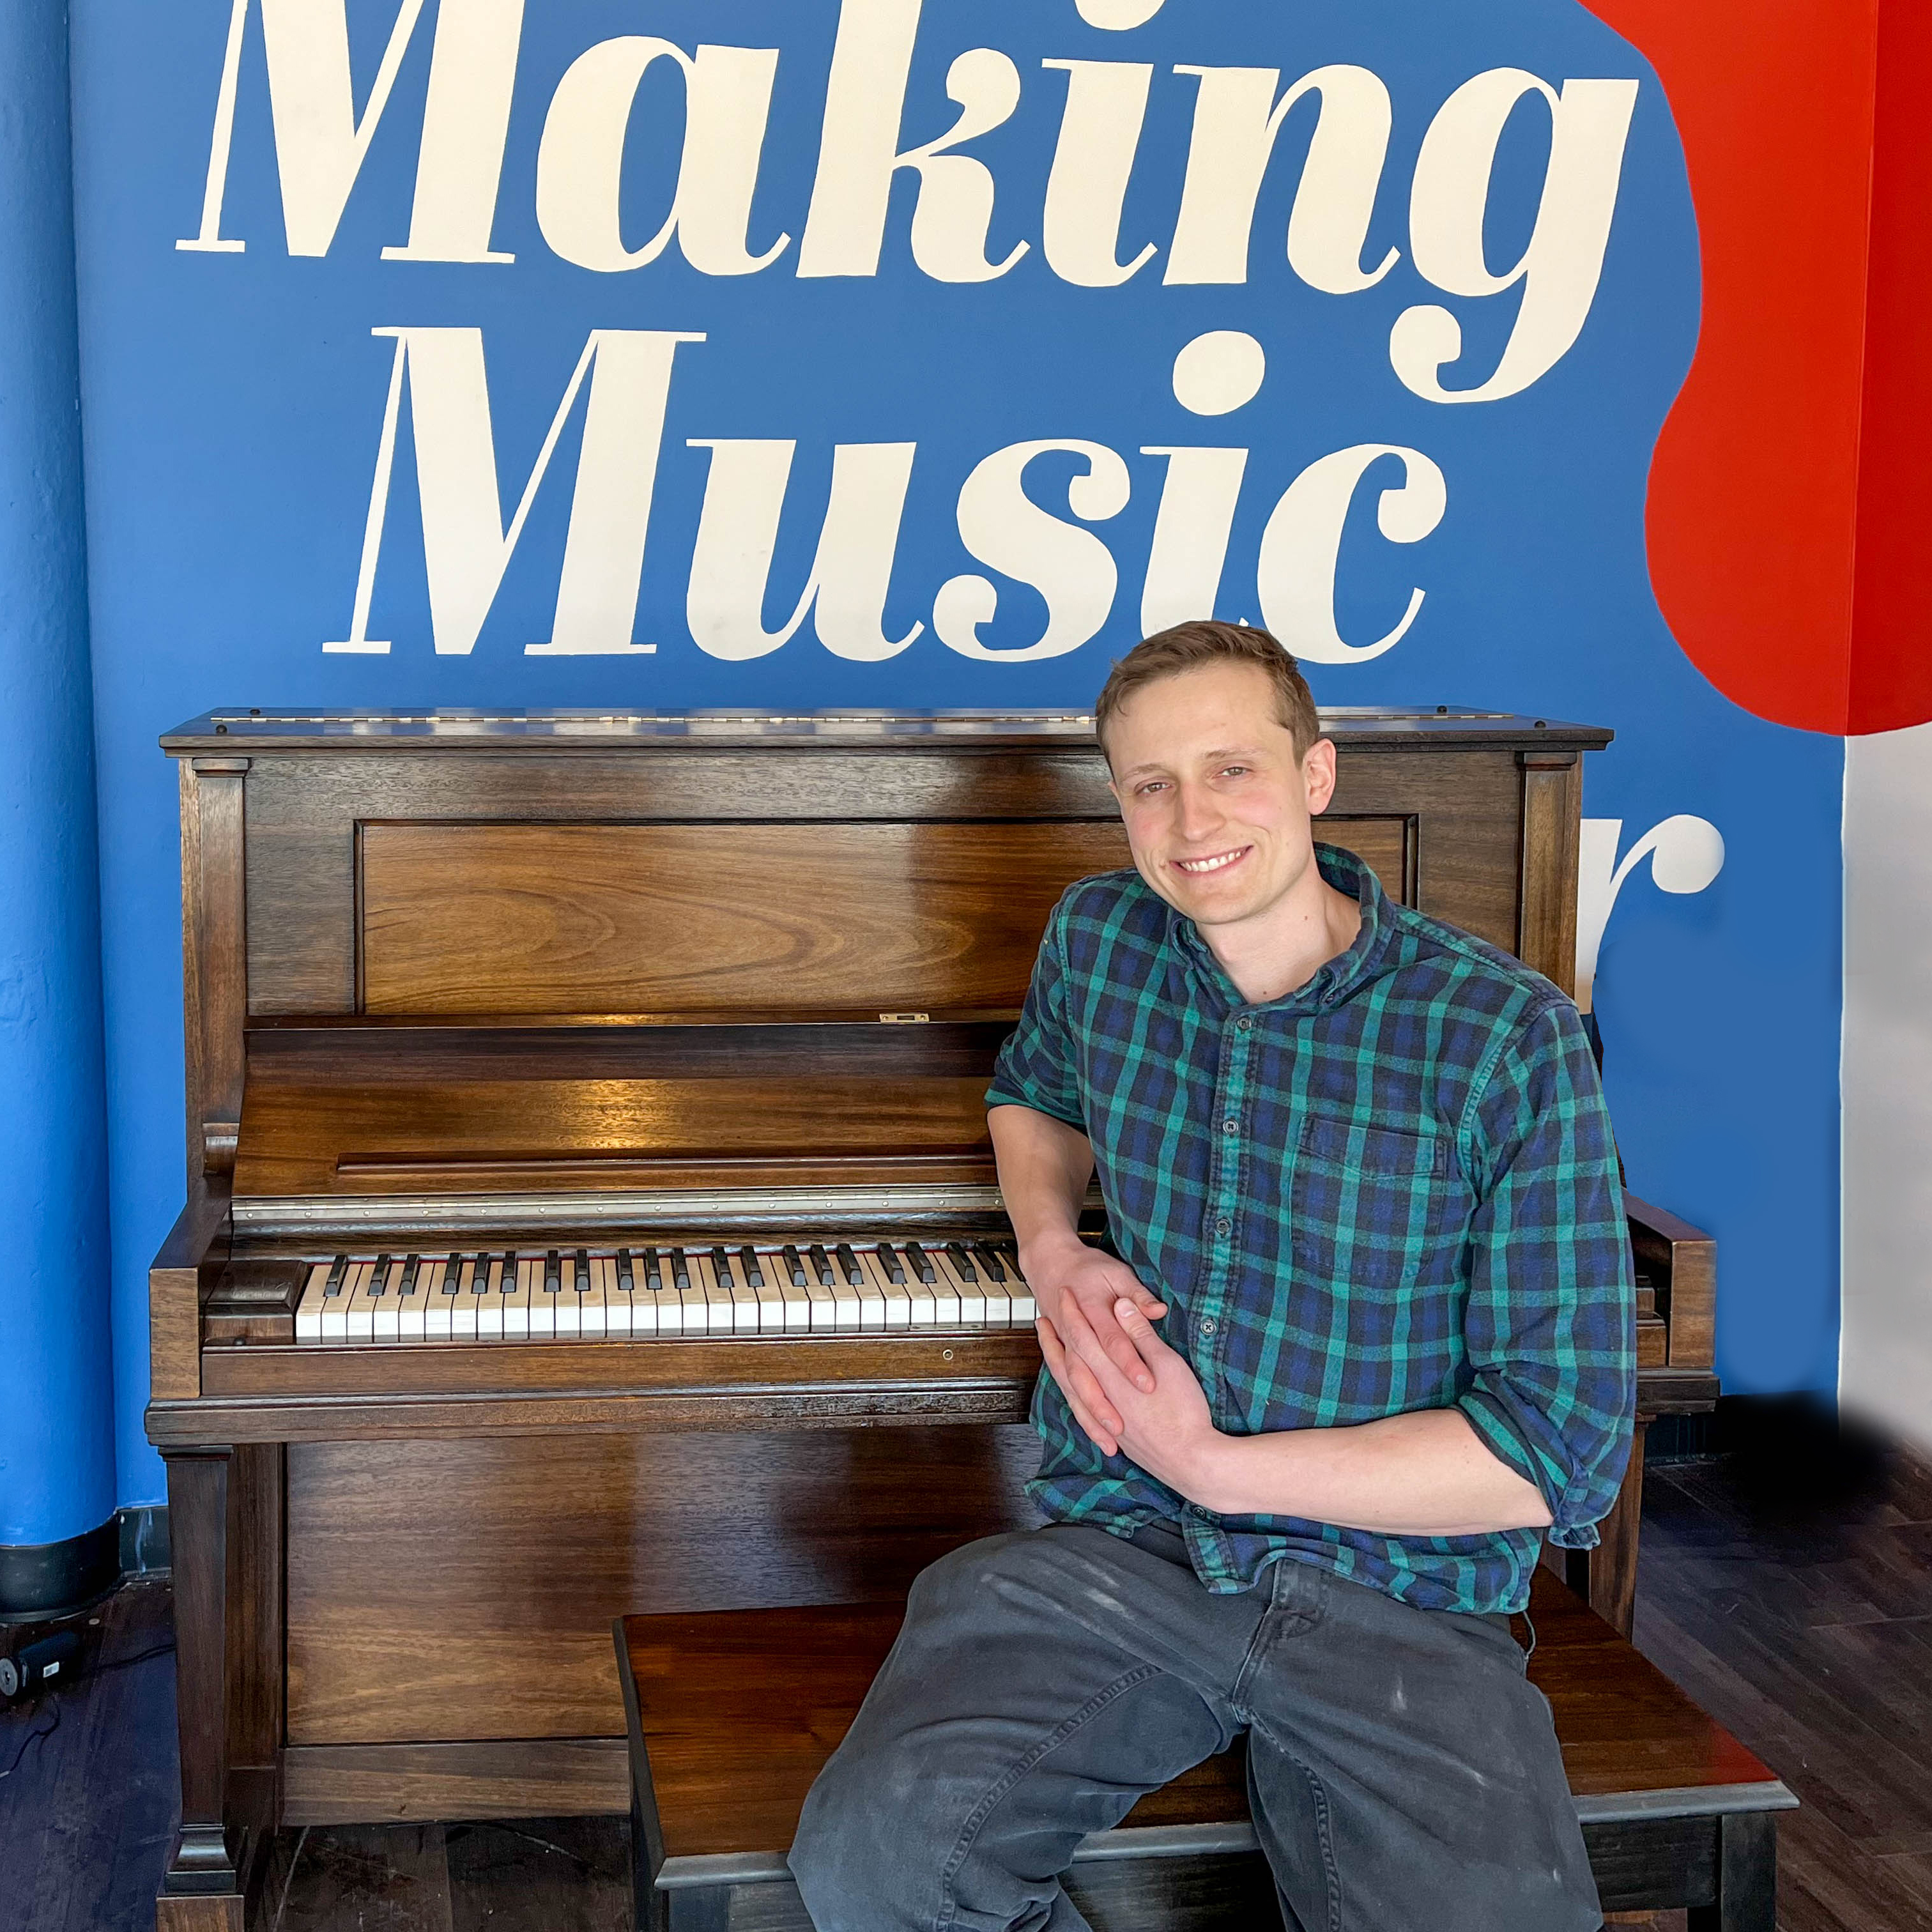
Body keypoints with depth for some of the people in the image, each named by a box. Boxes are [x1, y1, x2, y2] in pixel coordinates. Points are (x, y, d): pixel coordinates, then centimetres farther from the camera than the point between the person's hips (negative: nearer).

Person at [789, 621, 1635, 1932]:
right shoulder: (1099, 945, 4)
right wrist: (1053, 1253, 6)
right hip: (1115, 1548, 3)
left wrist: (1216, 1467, -12)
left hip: (1397, 1596, -2)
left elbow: (1562, 1455, -12)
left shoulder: (1509, 1042, -10)